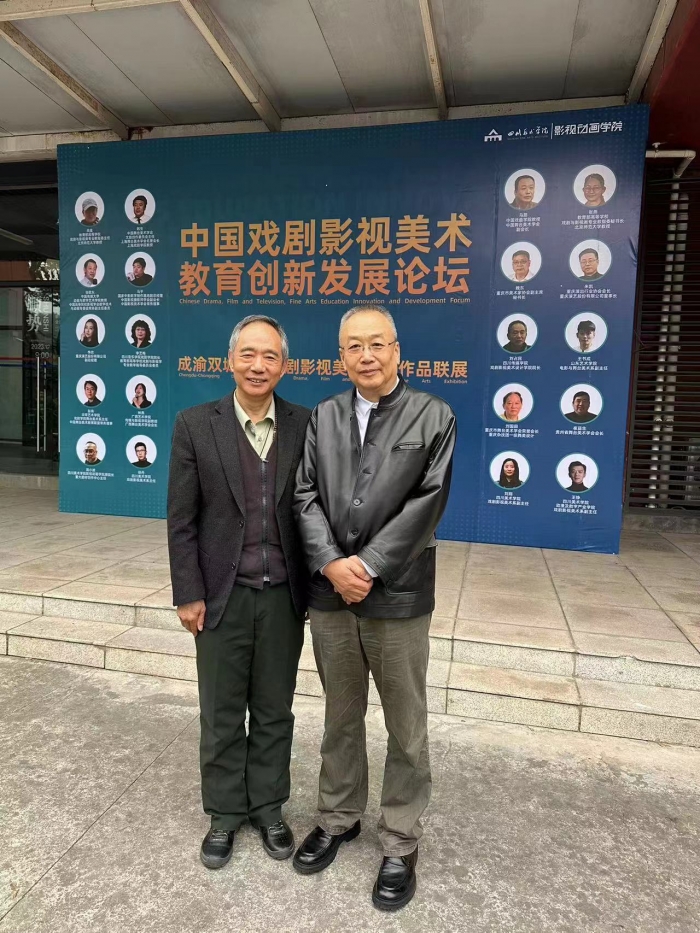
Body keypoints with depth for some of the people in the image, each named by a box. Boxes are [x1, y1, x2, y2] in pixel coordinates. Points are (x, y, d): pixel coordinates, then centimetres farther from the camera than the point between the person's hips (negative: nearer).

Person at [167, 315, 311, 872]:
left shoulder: (305, 426, -2)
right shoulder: (195, 425, -5)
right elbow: (181, 520, -3)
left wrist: (317, 587, 2)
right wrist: (188, 594, -6)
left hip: (283, 597, 1)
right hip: (222, 596, -1)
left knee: (274, 712, 16)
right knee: (222, 715, 15)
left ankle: (268, 808, 37)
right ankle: (225, 813, 35)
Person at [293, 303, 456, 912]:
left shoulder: (434, 417, -3)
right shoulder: (323, 417, 7)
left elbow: (427, 503, -11)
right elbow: (306, 496, 2)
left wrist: (368, 565, -15)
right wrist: (330, 564, -12)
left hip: (398, 595, -3)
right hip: (330, 593, 3)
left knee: (406, 728, 11)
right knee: (341, 717, 19)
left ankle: (401, 845, 31)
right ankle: (338, 819, 40)